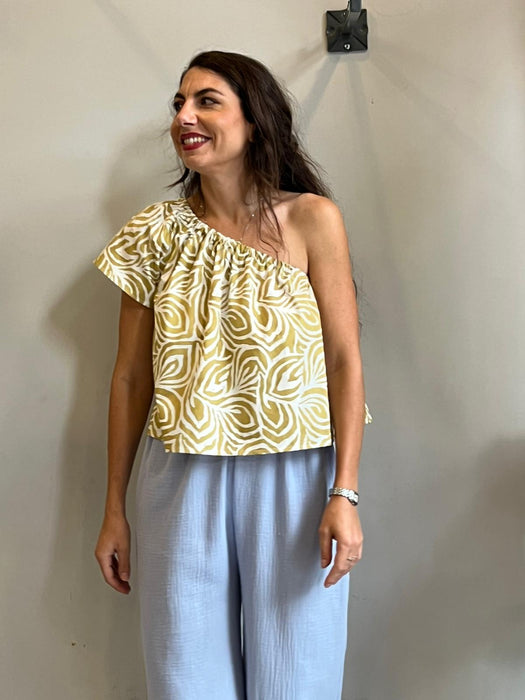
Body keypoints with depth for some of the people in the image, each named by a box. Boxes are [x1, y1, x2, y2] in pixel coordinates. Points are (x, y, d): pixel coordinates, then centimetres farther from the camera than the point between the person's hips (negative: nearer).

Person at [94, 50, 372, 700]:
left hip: (294, 480, -1)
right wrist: (114, 509, 6)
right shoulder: (158, 232, 3)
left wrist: (345, 494, -10)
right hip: (183, 482, 2)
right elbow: (131, 376, 6)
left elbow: (345, 360, -4)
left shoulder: (312, 220, -3)